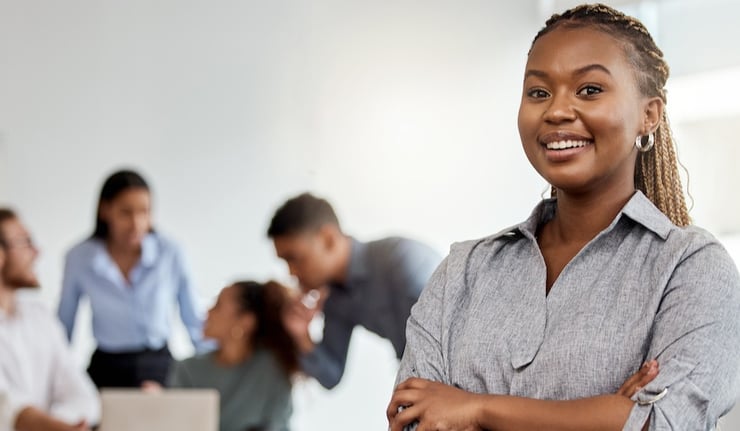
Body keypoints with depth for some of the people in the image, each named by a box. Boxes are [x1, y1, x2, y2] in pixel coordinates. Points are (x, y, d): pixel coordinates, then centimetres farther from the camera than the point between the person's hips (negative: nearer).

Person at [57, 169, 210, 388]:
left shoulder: (170, 254, -6)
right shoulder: (79, 258, -5)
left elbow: (194, 323, 3)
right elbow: (63, 325, 7)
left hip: (158, 368, 0)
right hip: (106, 372, 0)